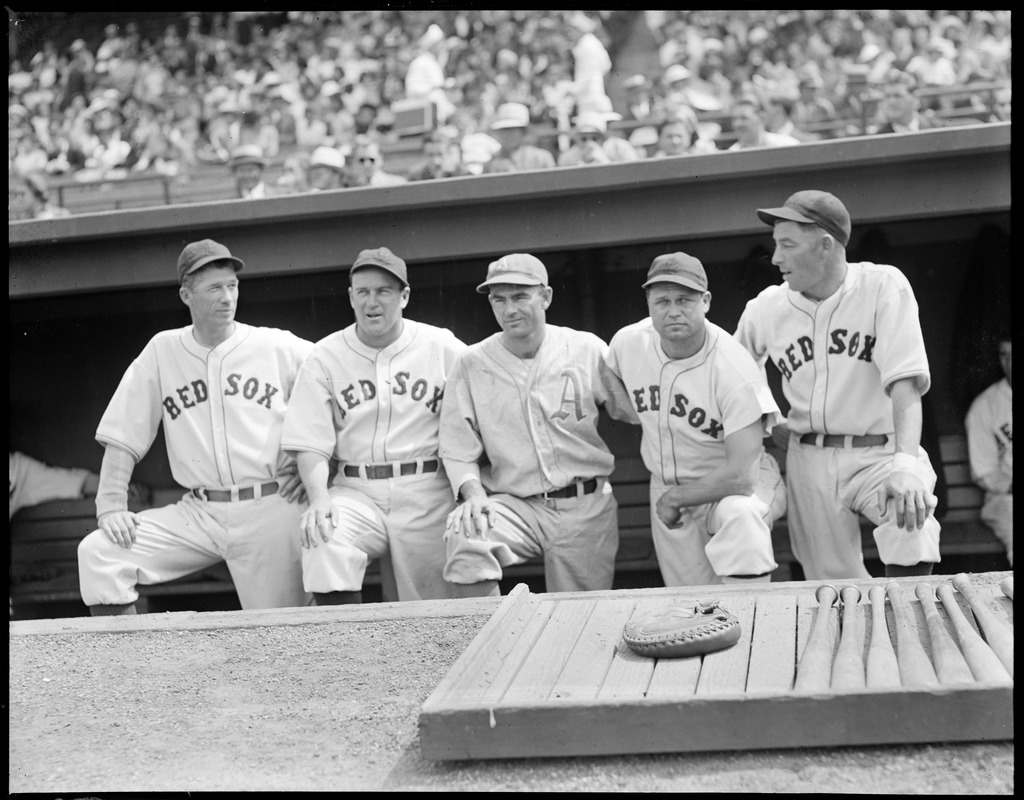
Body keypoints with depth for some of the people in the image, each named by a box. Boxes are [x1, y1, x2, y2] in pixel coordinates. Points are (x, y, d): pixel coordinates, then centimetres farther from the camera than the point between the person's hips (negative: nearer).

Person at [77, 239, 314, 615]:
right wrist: (111, 504, -4)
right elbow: (123, 436, 7)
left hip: (271, 510, -2)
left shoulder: (278, 347, 2)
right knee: (98, 551, -14)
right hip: (198, 512, 2)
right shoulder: (162, 351, 7)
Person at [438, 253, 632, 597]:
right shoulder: (471, 364, 2)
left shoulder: (587, 350, 3)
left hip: (587, 507, 1)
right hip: (515, 505, -1)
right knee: (465, 536, -31)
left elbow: (632, 410, 7)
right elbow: (457, 448, 1)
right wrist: (473, 493, -18)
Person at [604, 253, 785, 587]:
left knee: (741, 515, -39)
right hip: (666, 491, 5)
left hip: (732, 487, -5)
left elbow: (741, 475, -29)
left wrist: (674, 498, -18)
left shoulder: (735, 371, -26)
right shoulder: (627, 343, -10)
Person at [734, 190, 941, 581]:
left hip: (878, 453, -3)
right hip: (808, 461, 4)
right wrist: (768, 424, 5)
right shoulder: (765, 308, 2)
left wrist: (906, 462, -31)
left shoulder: (884, 287, -8)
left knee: (913, 526, -32)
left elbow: (904, 383, -17)